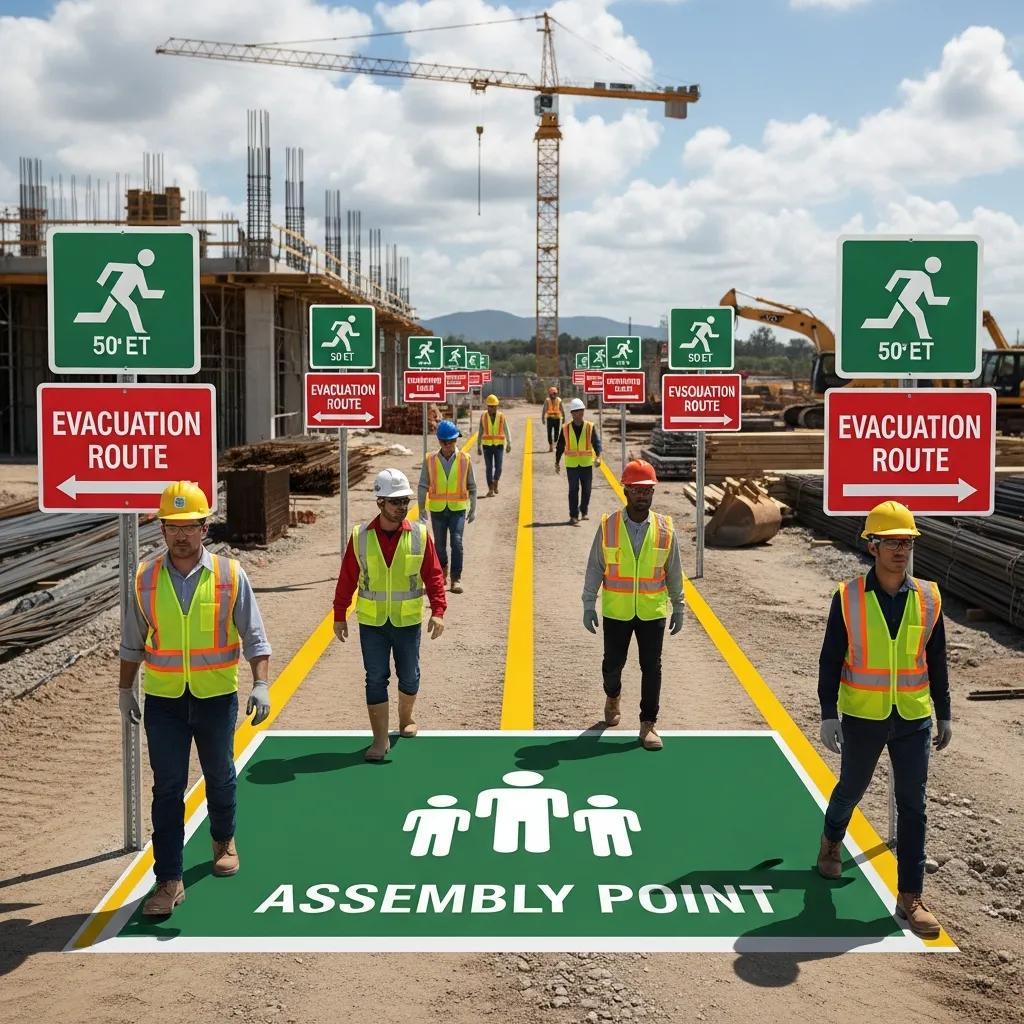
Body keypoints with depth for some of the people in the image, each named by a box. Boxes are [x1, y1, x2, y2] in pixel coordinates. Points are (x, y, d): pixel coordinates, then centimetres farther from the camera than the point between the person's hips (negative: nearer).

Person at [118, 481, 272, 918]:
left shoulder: (230, 575, -7)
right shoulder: (145, 577, -2)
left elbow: (254, 637, -4)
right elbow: (132, 642, 9)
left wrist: (261, 684, -15)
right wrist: (125, 690, 12)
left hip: (217, 696, 0)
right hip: (163, 700, 1)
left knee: (219, 776, 17)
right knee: (167, 789, 0)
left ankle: (224, 840, 44)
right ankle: (169, 881, 7)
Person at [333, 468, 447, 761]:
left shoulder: (420, 535, -6)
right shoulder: (360, 537, -6)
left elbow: (434, 575, -4)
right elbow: (347, 579, 0)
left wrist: (438, 611, -13)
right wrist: (339, 616, 3)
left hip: (408, 621, 1)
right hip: (371, 622, -1)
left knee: (409, 675, 13)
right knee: (376, 679, 1)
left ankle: (406, 718, 40)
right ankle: (380, 739, 7)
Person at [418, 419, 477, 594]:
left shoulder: (465, 459, -2)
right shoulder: (430, 460, -2)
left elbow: (472, 487, 6)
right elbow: (423, 486, 0)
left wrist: (473, 510, 7)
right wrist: (421, 509, -3)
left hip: (458, 509, -1)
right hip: (437, 509, 1)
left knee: (456, 542, -15)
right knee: (440, 545, 10)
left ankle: (456, 579, -9)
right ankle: (442, 573, 35)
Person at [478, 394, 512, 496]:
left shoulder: (501, 417, -2)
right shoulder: (483, 416, 0)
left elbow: (506, 431, -6)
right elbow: (480, 432, 6)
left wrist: (509, 443, -19)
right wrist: (478, 446, 6)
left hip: (499, 445, 0)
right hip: (487, 445, 0)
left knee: (498, 467, -4)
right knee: (489, 468, -3)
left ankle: (495, 482, 24)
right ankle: (490, 489, 2)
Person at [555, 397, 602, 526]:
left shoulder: (590, 427, -2)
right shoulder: (566, 428, -1)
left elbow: (597, 443, -4)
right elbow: (560, 446, 6)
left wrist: (598, 457, -20)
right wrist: (557, 462, 7)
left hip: (587, 463, 1)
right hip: (571, 464, -1)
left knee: (586, 489, 10)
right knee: (573, 490, -4)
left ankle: (584, 511, 31)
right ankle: (573, 516, -1)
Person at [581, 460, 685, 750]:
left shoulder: (665, 528, -3)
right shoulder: (608, 526, -6)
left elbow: (673, 571, 6)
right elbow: (595, 567, 0)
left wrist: (679, 607, 8)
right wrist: (589, 604, 0)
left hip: (653, 610, 0)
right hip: (616, 610, 0)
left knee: (651, 667, 2)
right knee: (613, 662, 11)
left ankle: (648, 724, 13)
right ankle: (613, 696, 43)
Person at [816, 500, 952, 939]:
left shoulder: (928, 597, -2)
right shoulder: (848, 597, -10)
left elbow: (936, 662, 7)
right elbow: (830, 661, -5)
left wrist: (944, 714, 8)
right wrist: (828, 715, -9)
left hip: (914, 719, 2)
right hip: (862, 718, -1)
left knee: (912, 807, 2)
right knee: (851, 788, 18)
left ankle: (910, 898, 11)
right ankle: (831, 842, 49)